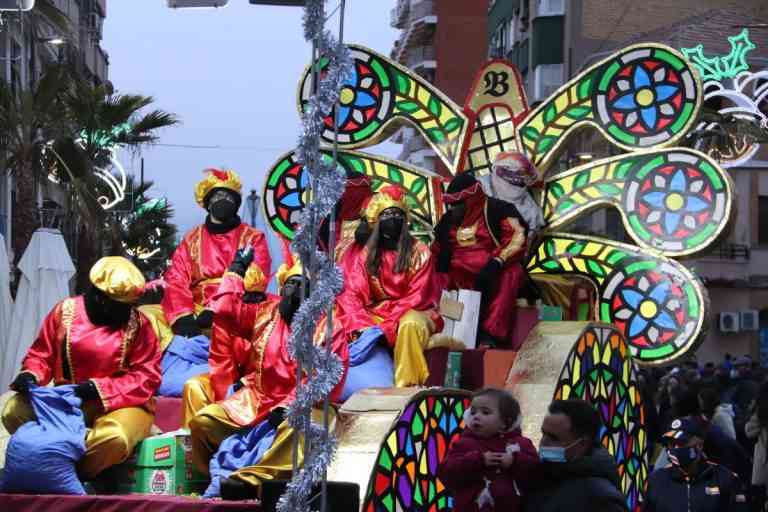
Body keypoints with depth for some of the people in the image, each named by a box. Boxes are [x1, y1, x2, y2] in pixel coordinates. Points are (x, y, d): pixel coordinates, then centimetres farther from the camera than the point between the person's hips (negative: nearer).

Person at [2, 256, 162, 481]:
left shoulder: (137, 324, -7)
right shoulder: (65, 311, 0)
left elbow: (147, 377, -11)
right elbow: (42, 354, 10)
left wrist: (98, 389, -22)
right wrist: (30, 375, -14)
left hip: (122, 404, -3)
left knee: (114, 438, -37)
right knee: (14, 411, -19)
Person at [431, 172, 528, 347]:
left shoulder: (497, 210, -1)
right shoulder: (448, 219, 16)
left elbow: (517, 238, -15)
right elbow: (436, 251, 25)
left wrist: (495, 262, -28)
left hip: (492, 275, -5)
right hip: (458, 277, 5)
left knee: (511, 273, -34)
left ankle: (490, 333, -41)